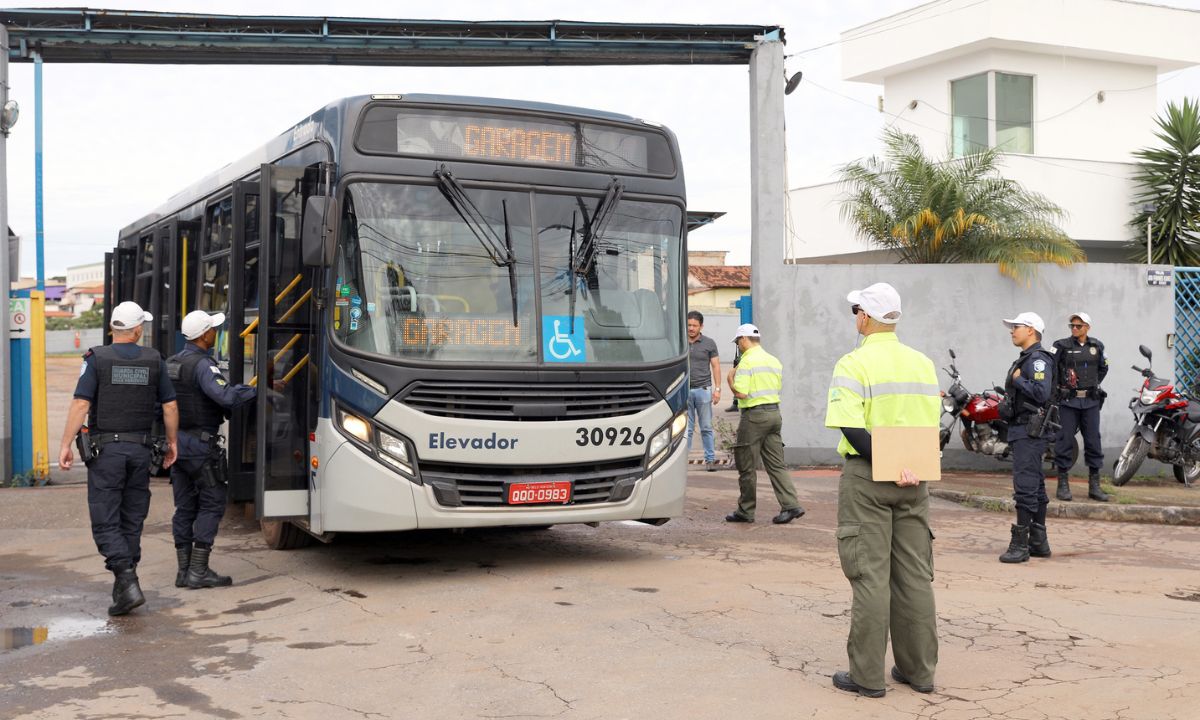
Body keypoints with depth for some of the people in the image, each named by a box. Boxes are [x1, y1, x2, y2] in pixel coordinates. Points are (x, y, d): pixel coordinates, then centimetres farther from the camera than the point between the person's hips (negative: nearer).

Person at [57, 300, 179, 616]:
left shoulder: (97, 359, -6)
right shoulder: (153, 360, 2)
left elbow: (81, 404, -13)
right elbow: (170, 406, 4)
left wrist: (65, 445, -9)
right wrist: (172, 442, 16)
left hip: (105, 448, -3)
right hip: (140, 449, 3)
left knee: (105, 522, -1)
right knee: (132, 521, 13)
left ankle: (128, 582, -16)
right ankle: (123, 585, 20)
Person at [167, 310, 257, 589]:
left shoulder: (171, 363, 12)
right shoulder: (203, 365, -17)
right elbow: (226, 396, -32)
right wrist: (258, 388, -22)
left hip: (176, 441, 9)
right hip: (201, 444, -9)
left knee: (185, 507, 11)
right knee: (212, 504, -2)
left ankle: (184, 570, 13)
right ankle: (199, 570, -4)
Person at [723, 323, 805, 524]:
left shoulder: (747, 361, -12)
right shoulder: (774, 361, 13)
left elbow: (741, 393, -19)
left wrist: (730, 379, 0)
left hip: (754, 415, -8)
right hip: (774, 412, 8)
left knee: (747, 466, 3)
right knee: (776, 464, 8)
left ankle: (745, 511, 10)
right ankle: (790, 505, -2)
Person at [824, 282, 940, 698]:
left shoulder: (854, 364, -11)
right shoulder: (923, 364, 9)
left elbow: (852, 429, -22)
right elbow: (933, 425, 10)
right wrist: (909, 464, 6)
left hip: (867, 477, -5)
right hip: (914, 482, 6)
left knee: (870, 576, -2)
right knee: (915, 576, 11)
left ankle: (868, 676, 3)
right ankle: (918, 671, 18)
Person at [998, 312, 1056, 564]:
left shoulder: (1038, 359, -13)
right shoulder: (1025, 359, 20)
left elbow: (1042, 393, -25)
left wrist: (1017, 379, -14)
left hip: (1029, 430, -11)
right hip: (1022, 430, 11)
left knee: (1025, 486, -11)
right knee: (1035, 486, 13)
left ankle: (1020, 544, -12)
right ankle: (1038, 542, 18)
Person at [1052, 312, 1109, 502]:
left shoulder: (1097, 346, 9)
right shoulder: (1062, 346, -4)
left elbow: (1103, 368, 24)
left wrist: (1095, 384, 15)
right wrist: (1057, 388, -5)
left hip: (1091, 401, 3)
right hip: (1068, 401, -3)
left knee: (1093, 441, 5)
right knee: (1065, 440, -2)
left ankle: (1094, 486, 12)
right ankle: (1063, 485, 6)